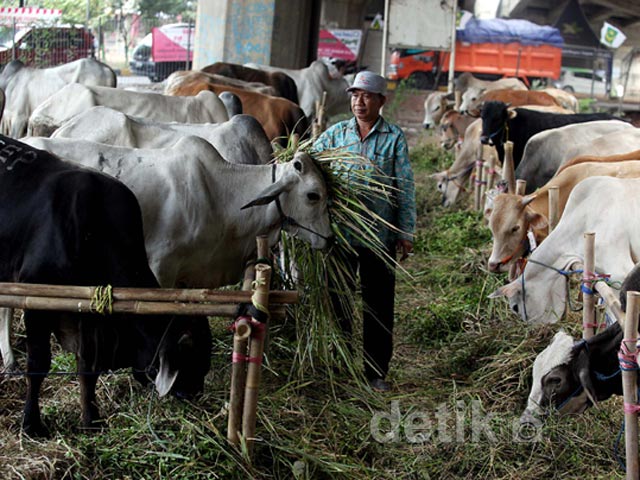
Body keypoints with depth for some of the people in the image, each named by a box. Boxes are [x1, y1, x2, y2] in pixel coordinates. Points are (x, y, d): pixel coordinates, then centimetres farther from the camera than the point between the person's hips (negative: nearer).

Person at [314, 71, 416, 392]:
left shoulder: (394, 138, 1)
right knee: (337, 297, 9)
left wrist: (406, 234, -3)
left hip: (380, 233, -2)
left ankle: (376, 371, 16)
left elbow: (405, 188, 0)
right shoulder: (337, 133, 7)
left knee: (378, 303, 5)